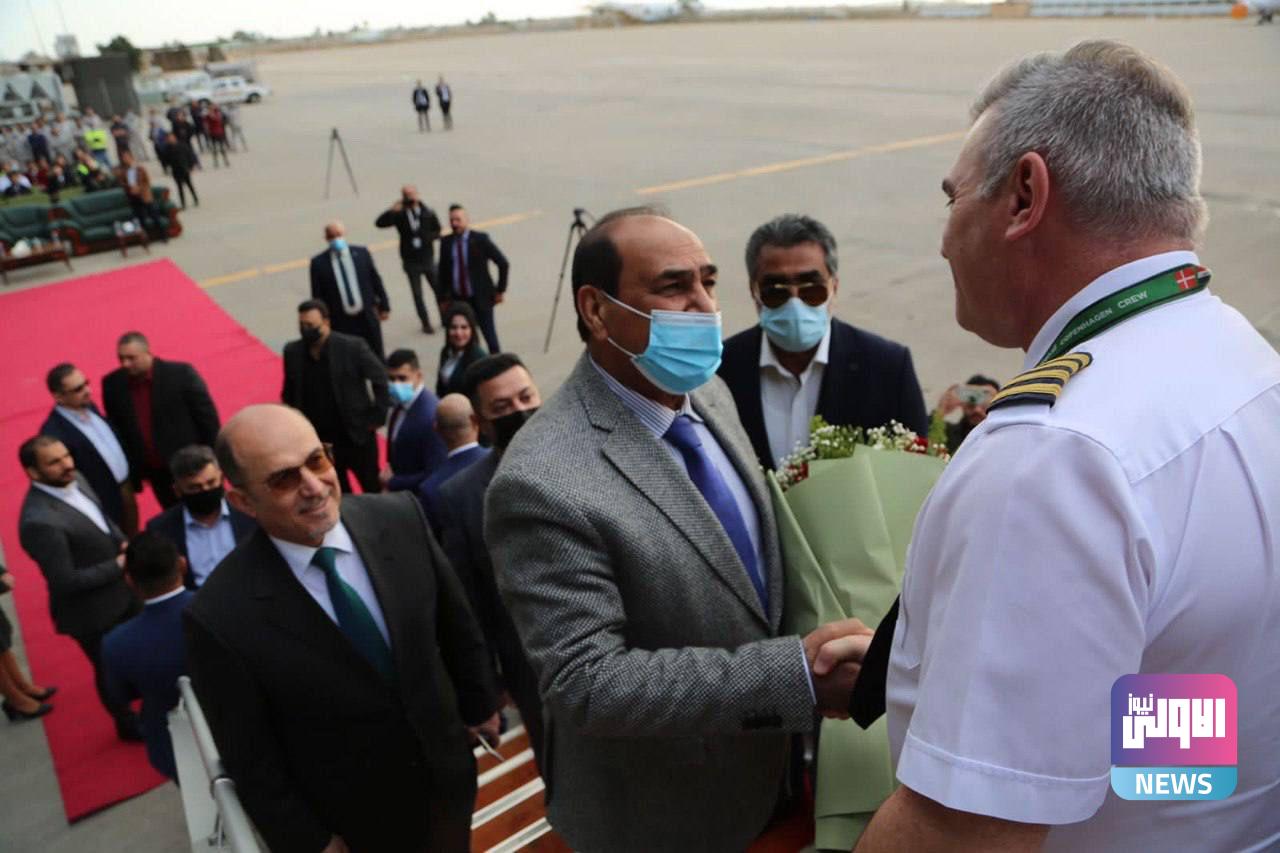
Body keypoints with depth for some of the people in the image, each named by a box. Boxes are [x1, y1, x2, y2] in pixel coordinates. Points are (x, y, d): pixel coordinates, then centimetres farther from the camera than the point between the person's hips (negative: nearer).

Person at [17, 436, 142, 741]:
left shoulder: (75, 481, -8)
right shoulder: (39, 521, -34)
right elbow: (66, 581, -29)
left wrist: (123, 543, -7)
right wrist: (117, 565, -20)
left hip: (121, 591, 8)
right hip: (92, 611, -8)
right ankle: (129, 724, 45)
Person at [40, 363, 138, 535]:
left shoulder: (89, 406, -2)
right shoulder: (54, 432, -26)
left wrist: (127, 482, 14)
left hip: (124, 485, 7)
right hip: (102, 505, -7)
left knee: (133, 536, 23)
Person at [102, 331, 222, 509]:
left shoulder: (181, 373, -15)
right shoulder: (112, 383, -5)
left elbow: (207, 416, -9)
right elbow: (116, 428, 6)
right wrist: (128, 470, 7)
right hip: (154, 472, 3)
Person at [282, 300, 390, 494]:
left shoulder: (353, 347, -16)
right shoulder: (292, 351, -4)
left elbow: (380, 381, -9)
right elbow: (289, 391, 10)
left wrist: (377, 418, -9)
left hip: (357, 436, -3)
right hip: (317, 440, 3)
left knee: (373, 489, 15)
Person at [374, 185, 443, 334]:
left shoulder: (428, 213, -6)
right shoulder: (399, 215, -6)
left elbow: (437, 231, 4)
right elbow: (379, 223, -11)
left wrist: (428, 237, -17)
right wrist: (392, 210, -24)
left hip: (428, 259, 0)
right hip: (411, 262, 0)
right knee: (417, 294, 8)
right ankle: (426, 323, 20)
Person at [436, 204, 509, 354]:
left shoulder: (480, 239, -8)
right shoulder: (446, 242, 3)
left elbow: (503, 263, -4)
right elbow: (443, 271, 11)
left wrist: (500, 290, -5)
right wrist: (442, 298, 9)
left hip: (481, 297, -3)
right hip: (458, 299, 3)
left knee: (489, 334, 2)